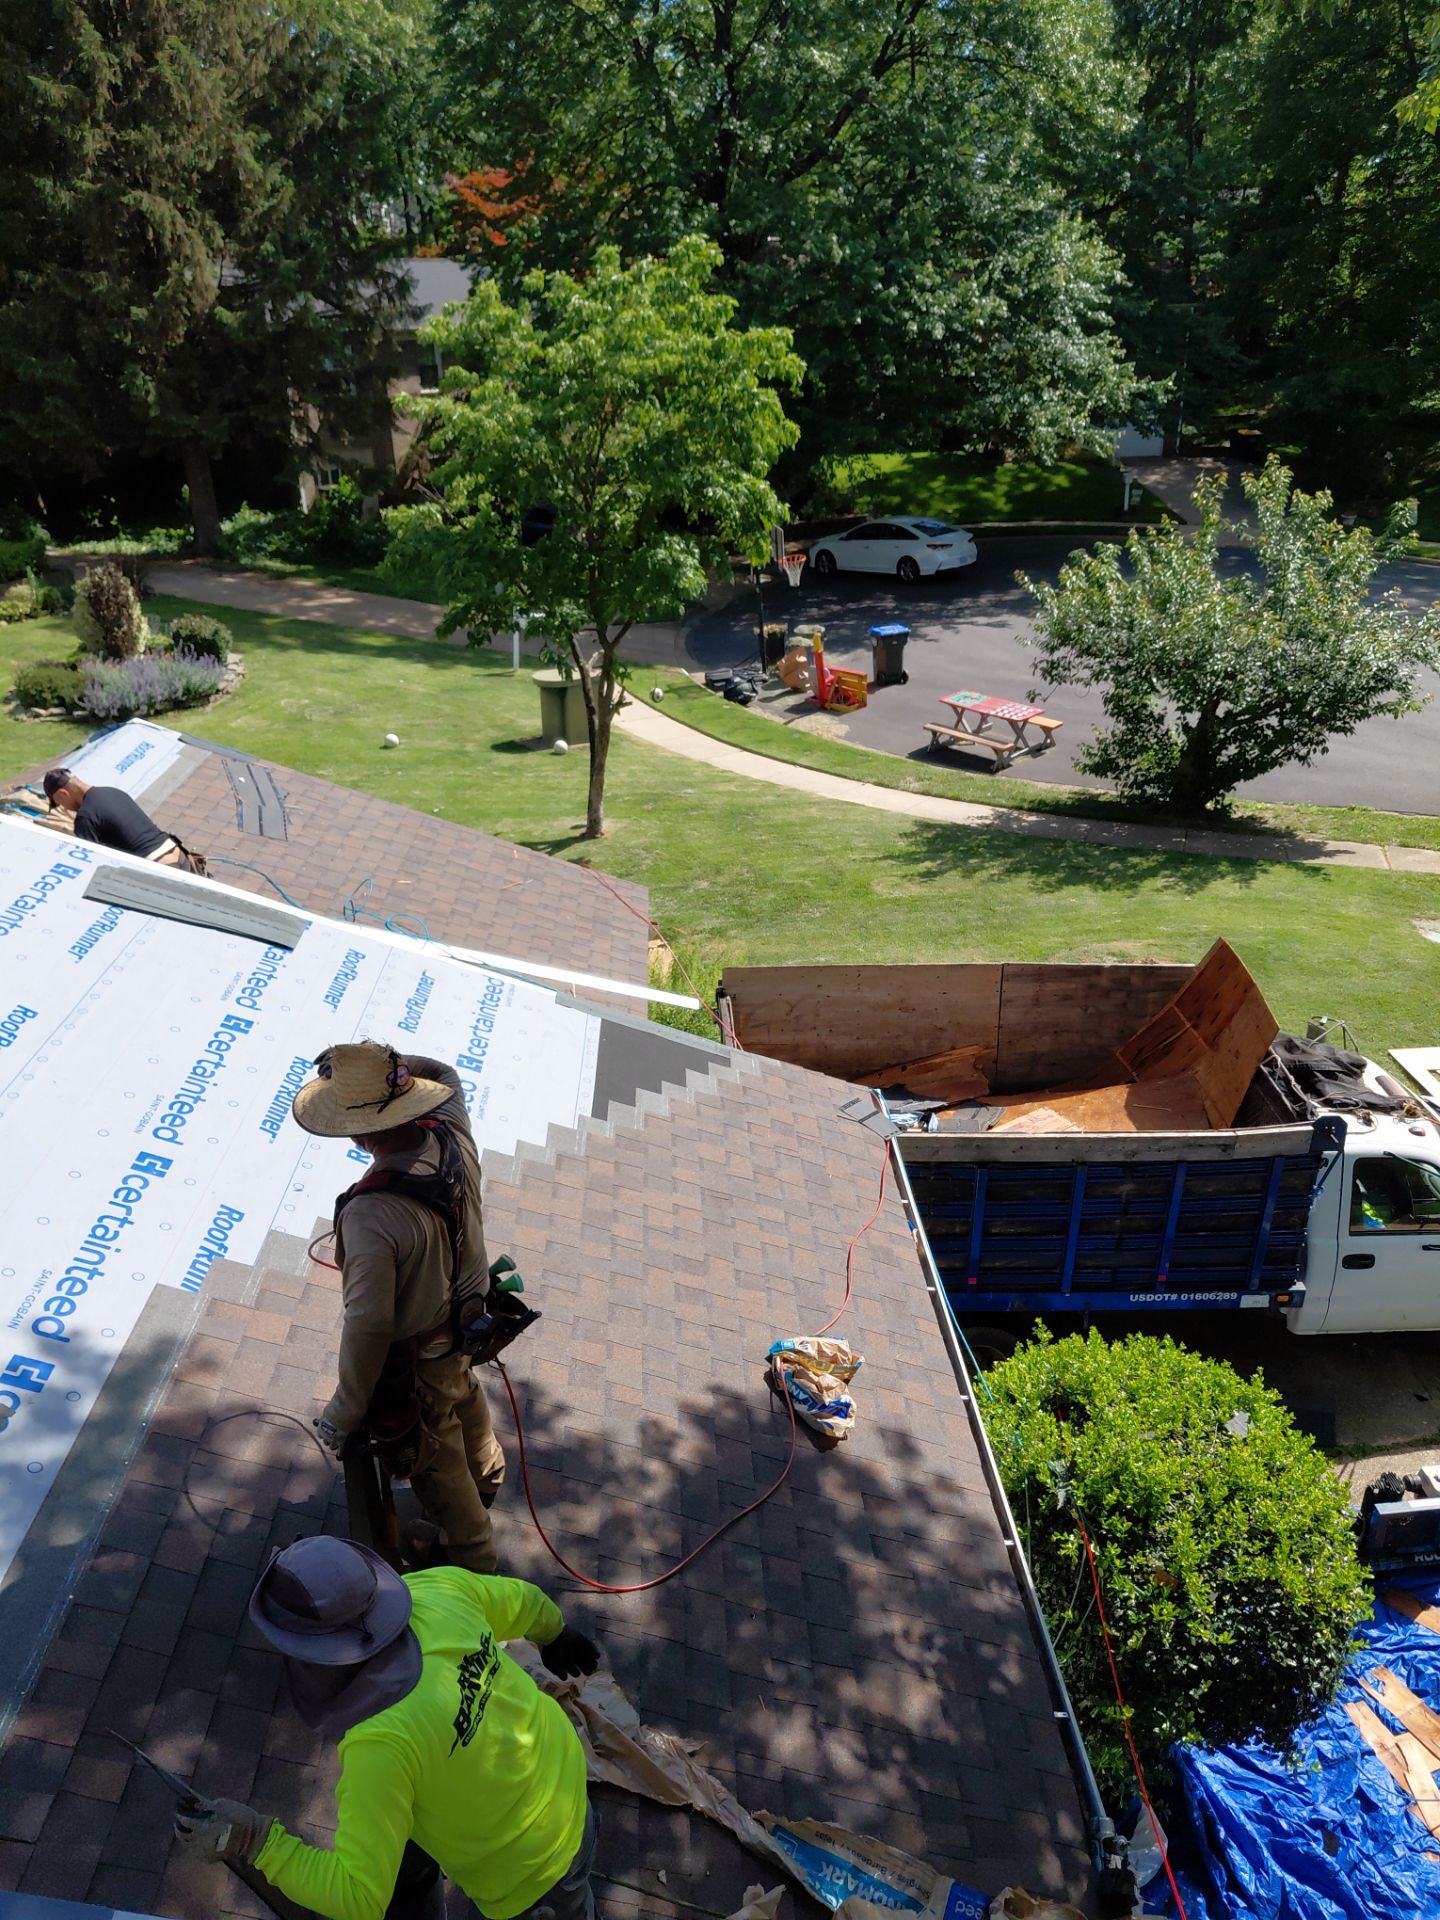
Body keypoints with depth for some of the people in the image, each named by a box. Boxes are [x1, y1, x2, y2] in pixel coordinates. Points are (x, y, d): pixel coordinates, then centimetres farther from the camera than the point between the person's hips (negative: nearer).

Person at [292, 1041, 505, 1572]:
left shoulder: (371, 1215, -42)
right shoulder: (453, 1138, -21)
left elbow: (368, 1325, -36)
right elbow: (445, 1075, 1)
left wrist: (343, 1413, -21)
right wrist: (390, 1064, -16)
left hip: (413, 1363, -7)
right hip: (463, 1324, 7)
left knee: (437, 1472, 20)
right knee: (466, 1410, 37)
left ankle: (471, 1563, 44)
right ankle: (485, 1484, 66)